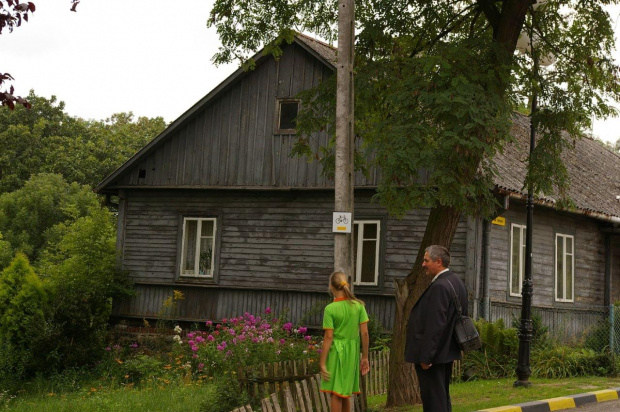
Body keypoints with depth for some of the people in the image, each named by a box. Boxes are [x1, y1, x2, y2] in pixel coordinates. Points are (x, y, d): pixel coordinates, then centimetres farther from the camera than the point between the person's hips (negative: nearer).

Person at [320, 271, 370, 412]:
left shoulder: (330, 309, -12)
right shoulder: (358, 305, -2)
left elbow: (328, 337, -13)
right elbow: (364, 333, -1)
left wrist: (322, 363, -9)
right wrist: (365, 357, 8)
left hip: (336, 352, -4)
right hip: (352, 352, 4)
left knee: (336, 393, 4)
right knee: (345, 392, 16)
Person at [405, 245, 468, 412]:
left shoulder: (439, 287, -20)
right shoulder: (457, 282, 11)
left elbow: (435, 325, -24)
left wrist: (426, 356, -21)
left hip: (433, 354, -10)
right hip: (448, 351, 10)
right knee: (443, 398, 17)